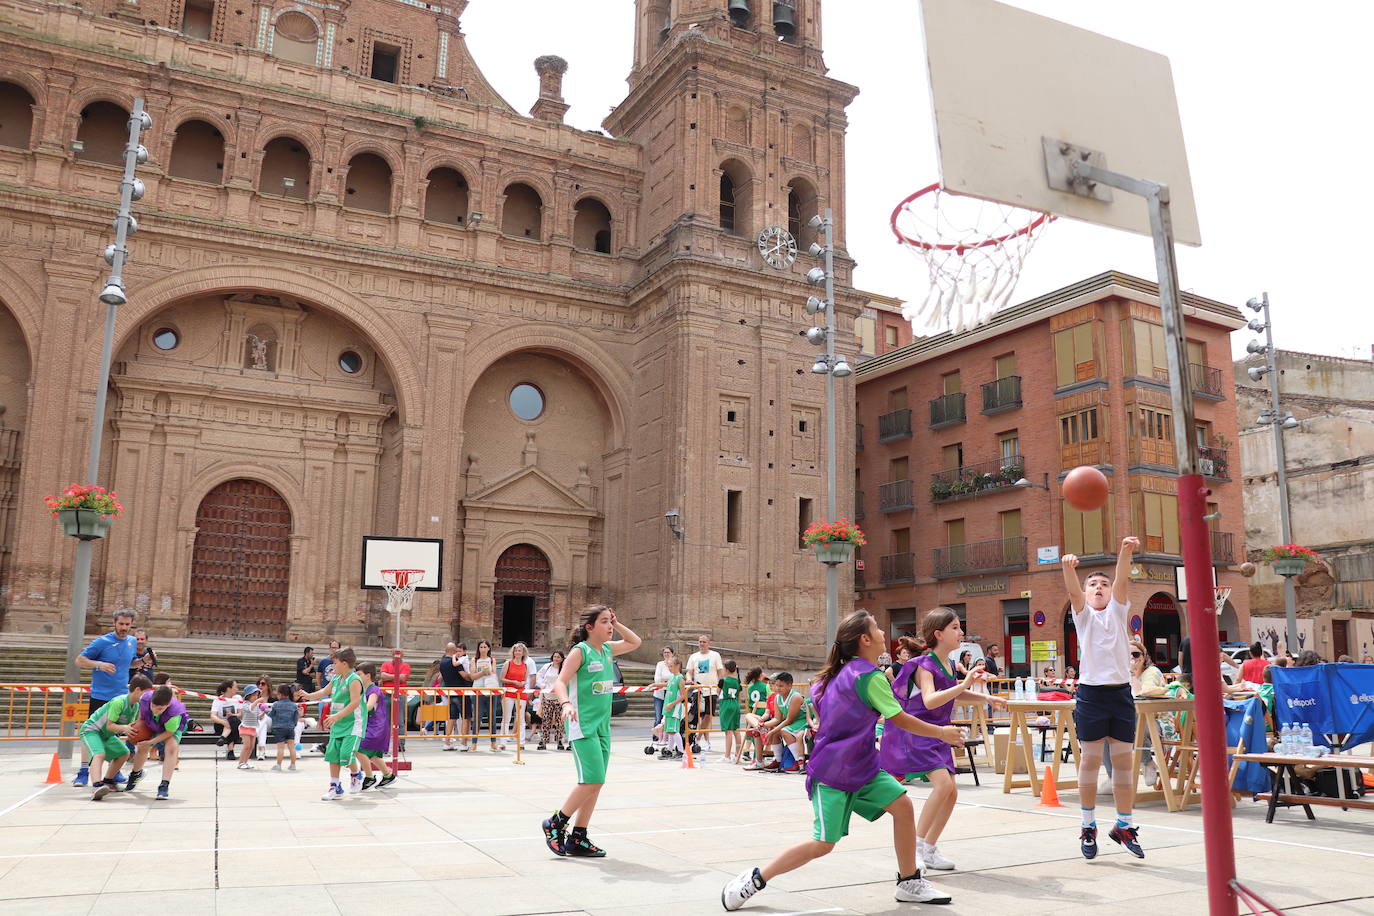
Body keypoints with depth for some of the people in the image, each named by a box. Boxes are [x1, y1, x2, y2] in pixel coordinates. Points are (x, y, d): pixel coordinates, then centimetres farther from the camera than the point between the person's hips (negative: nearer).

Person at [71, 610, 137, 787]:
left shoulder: (132, 642, 8)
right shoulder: (101, 642, -8)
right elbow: (79, 660, -6)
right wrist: (99, 664, -21)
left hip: (121, 696, 4)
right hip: (100, 696, -4)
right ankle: (83, 771, 2)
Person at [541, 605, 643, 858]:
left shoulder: (607, 649, 11)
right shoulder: (580, 651, -9)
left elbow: (635, 642, 25)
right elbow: (560, 682, -16)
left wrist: (617, 624, 11)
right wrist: (566, 704, -34)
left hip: (602, 725, 8)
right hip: (582, 725, -8)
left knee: (595, 783, 7)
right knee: (592, 780, -14)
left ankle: (577, 839, 15)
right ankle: (555, 823, 5)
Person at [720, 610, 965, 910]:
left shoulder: (838, 673, 6)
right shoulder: (870, 677, -19)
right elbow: (901, 720, -12)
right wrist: (941, 732, 0)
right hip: (832, 773, -9)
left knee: (902, 805, -3)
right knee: (822, 844, -8)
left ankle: (909, 883, 9)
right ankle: (755, 879, 6)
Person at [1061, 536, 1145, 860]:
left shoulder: (1117, 611, 10)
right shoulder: (1083, 614, 6)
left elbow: (1122, 581, -8)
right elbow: (1073, 591, -15)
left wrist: (1125, 552, -26)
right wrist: (1069, 567, -37)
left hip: (1121, 693, 2)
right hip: (1091, 694, -2)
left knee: (1124, 762, 6)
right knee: (1090, 761, 2)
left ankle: (1124, 825, 18)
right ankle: (1088, 827, 12)